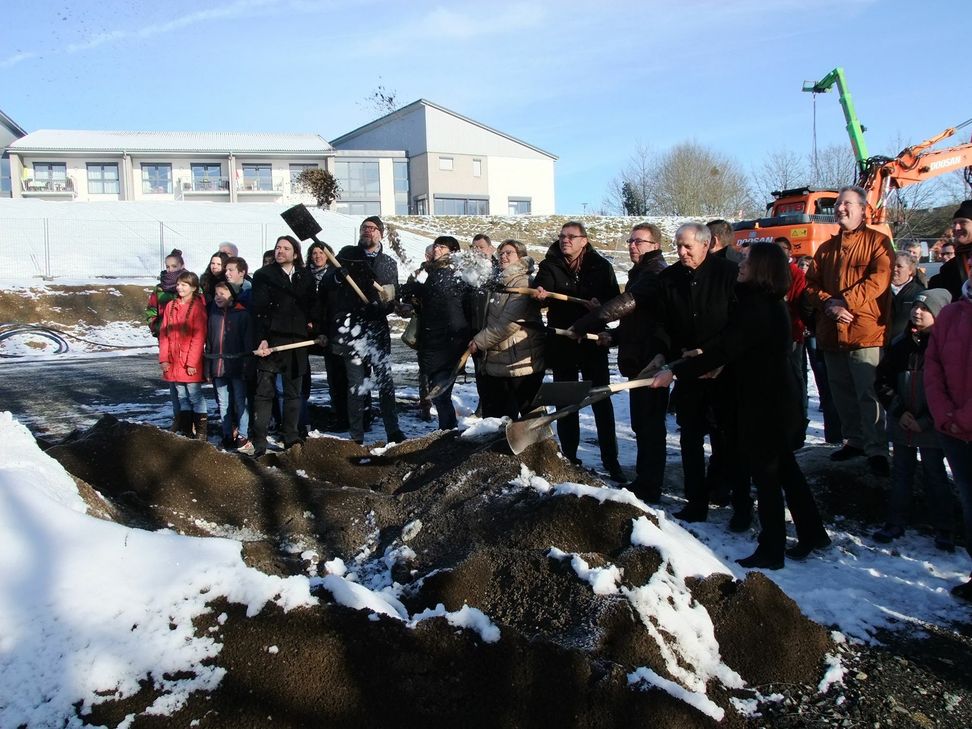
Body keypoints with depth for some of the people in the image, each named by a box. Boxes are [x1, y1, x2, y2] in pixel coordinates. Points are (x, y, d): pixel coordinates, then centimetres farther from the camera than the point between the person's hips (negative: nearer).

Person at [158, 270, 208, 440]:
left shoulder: (198, 307, -7)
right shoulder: (170, 306, 11)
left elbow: (199, 336, -11)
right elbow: (164, 334, 10)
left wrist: (192, 362, -15)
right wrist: (164, 358, 3)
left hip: (191, 363, -6)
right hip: (174, 361, 6)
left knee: (195, 395, -2)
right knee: (181, 397, 11)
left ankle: (201, 434, 4)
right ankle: (186, 432, 18)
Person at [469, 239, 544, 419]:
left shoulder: (523, 283, -12)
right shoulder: (499, 284, 17)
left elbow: (509, 323, -19)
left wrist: (479, 342, -13)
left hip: (521, 364, -9)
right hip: (494, 365, 9)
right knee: (493, 419, 13)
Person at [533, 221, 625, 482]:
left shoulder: (600, 266, 1)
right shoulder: (550, 266, 1)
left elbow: (615, 300, 1)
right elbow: (542, 286, -18)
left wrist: (601, 304, -20)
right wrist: (540, 294, -40)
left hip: (593, 343, 0)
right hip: (562, 343, 1)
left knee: (602, 402, 2)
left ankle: (611, 461, 9)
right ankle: (569, 458, 18)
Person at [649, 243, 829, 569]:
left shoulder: (756, 308, -23)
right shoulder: (771, 304, 9)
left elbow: (722, 350, -28)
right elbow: (729, 342, 17)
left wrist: (675, 372, -26)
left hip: (764, 404, -10)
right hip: (778, 399, 10)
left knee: (765, 473, 0)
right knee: (784, 467, 20)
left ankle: (771, 551, 11)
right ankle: (812, 533, 31)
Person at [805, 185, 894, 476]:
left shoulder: (877, 241, 0)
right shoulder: (826, 248, 17)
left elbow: (879, 280, -12)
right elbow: (812, 284, 11)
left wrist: (844, 302, -17)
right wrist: (828, 304, -9)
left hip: (865, 330, -6)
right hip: (831, 332, 6)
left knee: (868, 393, -9)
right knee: (842, 392, 13)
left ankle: (877, 450, -3)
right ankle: (855, 441, 26)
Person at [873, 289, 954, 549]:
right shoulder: (901, 343, 2)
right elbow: (882, 381, 3)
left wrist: (925, 421, -16)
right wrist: (899, 411, -7)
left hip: (932, 428, -4)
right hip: (901, 425, 4)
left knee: (935, 476, 8)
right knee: (900, 474, 14)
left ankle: (943, 529, 21)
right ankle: (896, 523, 26)